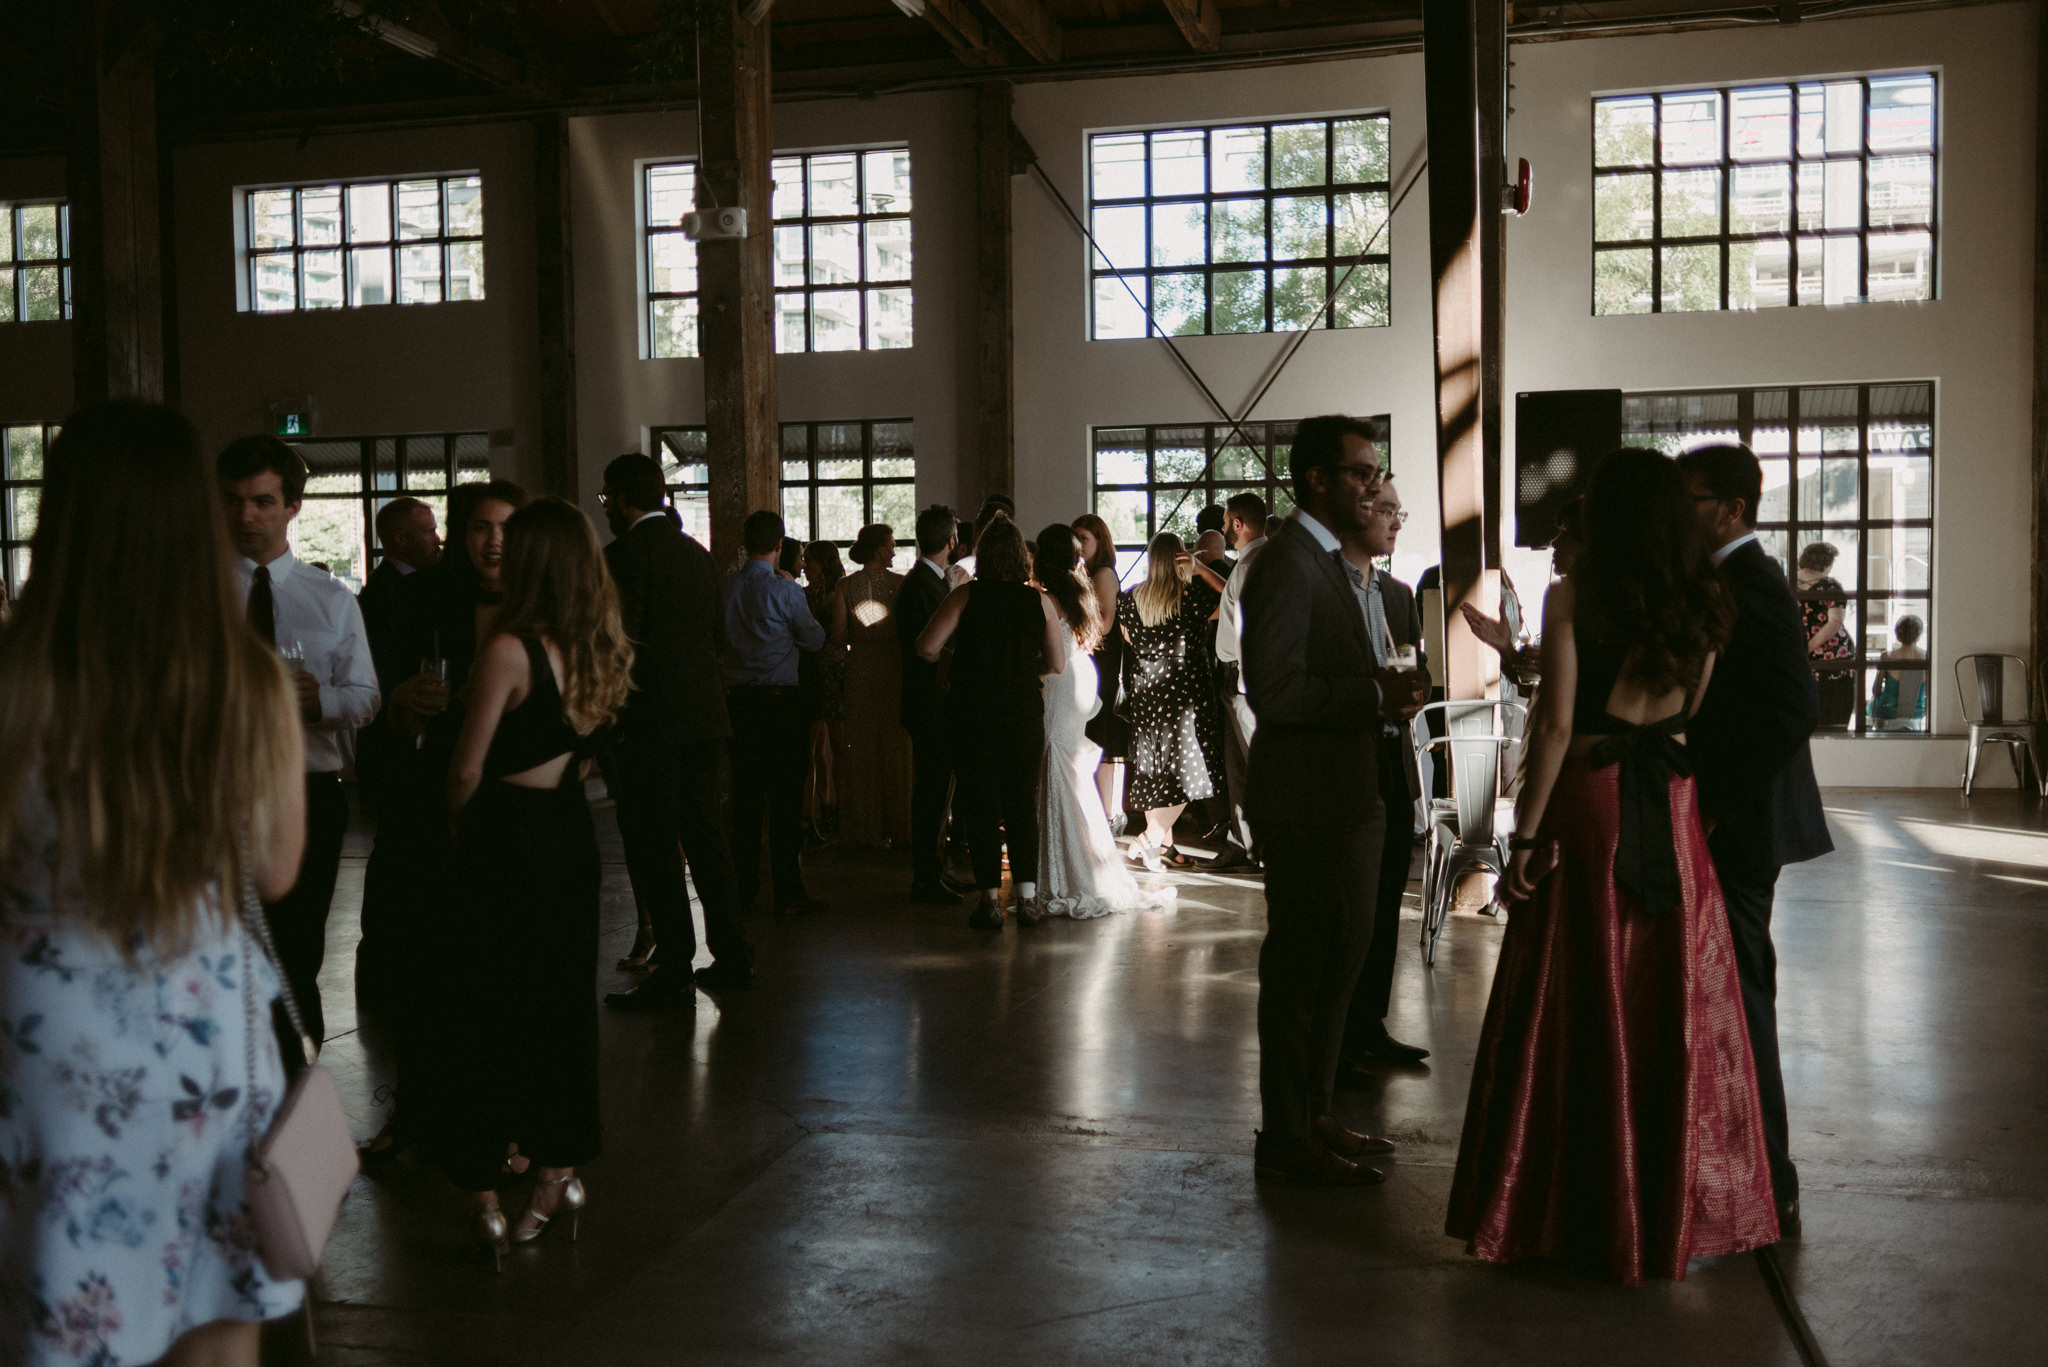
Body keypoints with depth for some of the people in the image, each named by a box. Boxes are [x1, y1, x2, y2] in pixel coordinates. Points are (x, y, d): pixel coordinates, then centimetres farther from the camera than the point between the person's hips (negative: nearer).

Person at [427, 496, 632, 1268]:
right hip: (570, 830, 7)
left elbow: (468, 771, -12)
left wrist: (461, 827, 5)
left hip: (507, 835, -6)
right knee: (564, 999, 16)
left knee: (488, 1007, 4)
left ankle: (485, 1194, 8)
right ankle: (557, 1169, 26)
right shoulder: (603, 649, 2)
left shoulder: (510, 648, -17)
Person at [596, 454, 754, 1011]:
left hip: (653, 719, -7)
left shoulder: (624, 554, -10)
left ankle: (673, 975, 0)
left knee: (652, 846, -1)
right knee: (708, 840, 15)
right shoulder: (697, 553, 12)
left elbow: (622, 638, -16)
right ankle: (731, 958, 22)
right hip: (707, 714, 7)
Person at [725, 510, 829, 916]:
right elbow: (815, 639, -2)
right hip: (781, 700, -5)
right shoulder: (785, 590, -11)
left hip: (737, 699, 5)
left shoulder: (723, 587, 2)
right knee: (785, 798, 0)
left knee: (744, 796, 10)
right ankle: (787, 891, 1)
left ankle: (744, 889, 15)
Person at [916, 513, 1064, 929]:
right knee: (1023, 805, 10)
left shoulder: (966, 595, -6)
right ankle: (1027, 898, 10)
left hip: (974, 714, -1)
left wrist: (947, 659, 11)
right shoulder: (1039, 601, -1)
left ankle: (990, 899, 5)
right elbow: (1057, 663, 3)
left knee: (980, 805, 5)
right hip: (1025, 715, 2)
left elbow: (926, 646, -11)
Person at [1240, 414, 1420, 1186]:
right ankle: (1285, 1141, 10)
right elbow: (1274, 688, -24)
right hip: (1305, 800, -11)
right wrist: (1374, 695, -21)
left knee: (1340, 955, 19)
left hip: (1341, 795, 11)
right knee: (1302, 968, -2)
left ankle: (1312, 1116, 32)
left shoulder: (1328, 560, 16)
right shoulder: (1288, 562, -17)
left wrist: (1382, 686, 6)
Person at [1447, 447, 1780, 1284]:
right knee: (1676, 1005, 10)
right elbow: (1692, 713, 6)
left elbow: (1557, 723, -13)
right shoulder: (1704, 603, 3)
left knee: (1582, 1005, 6)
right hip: (1672, 809, 4)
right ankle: (1678, 1210, 20)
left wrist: (1527, 835, -10)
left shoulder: (1572, 596, -9)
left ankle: (1587, 1215, 16)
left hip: (1589, 805, -3)